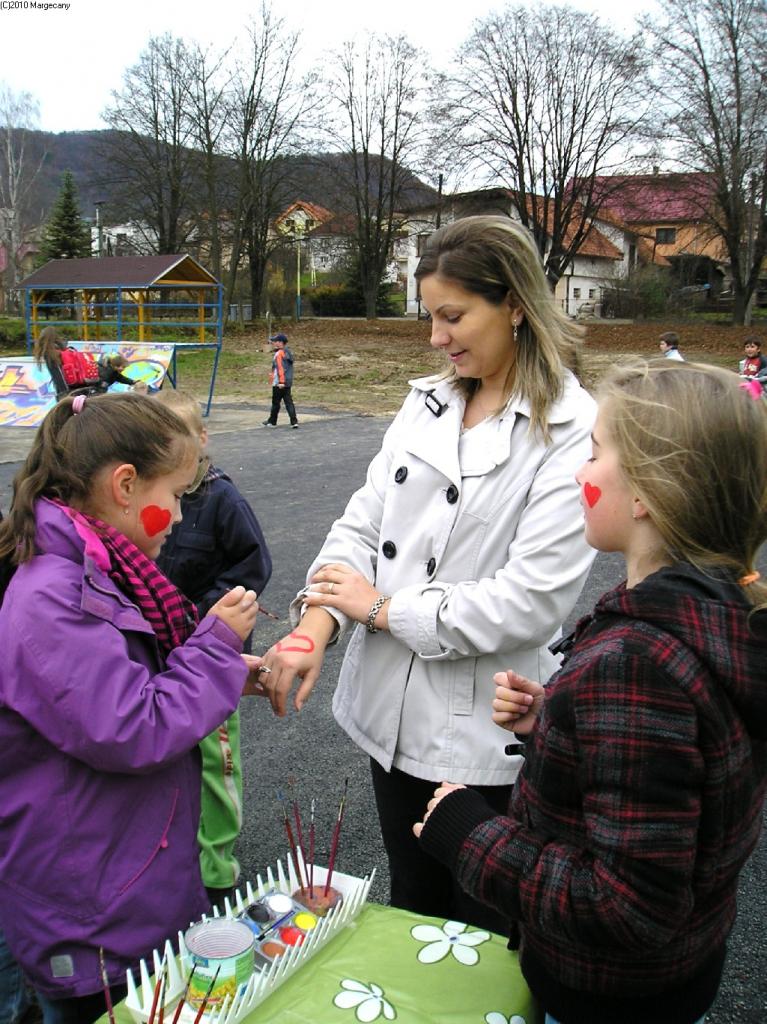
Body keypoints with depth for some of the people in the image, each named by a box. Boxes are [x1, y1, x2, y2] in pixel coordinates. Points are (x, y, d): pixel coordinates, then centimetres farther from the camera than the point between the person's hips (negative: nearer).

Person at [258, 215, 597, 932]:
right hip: (392, 713, 6)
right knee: (409, 910, 26)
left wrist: (383, 608, -13)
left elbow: (531, 602, -22)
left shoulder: (572, 434, -16)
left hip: (482, 735, -6)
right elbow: (364, 522, 1)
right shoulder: (426, 403, 4)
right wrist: (318, 623, -16)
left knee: (482, 933, 17)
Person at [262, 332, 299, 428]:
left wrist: (281, 382, -24)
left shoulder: (278, 354, -15)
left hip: (279, 384, -8)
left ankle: (272, 421, 20)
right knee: (289, 402, 4)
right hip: (288, 383, 8)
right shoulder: (288, 352, 13)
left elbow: (280, 368, -22)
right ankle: (294, 422, -4)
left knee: (275, 402, 6)